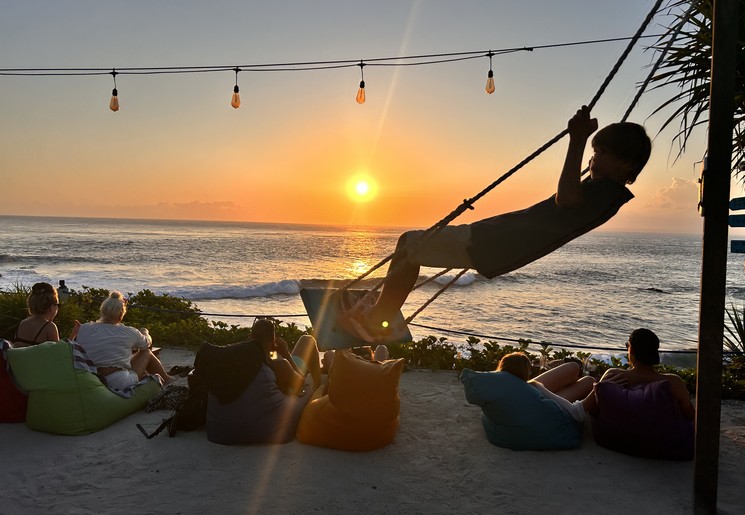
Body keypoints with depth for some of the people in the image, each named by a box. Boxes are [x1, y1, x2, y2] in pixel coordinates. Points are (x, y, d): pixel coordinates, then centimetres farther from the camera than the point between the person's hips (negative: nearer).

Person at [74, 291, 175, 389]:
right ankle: (166, 379, 36)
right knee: (146, 352, 18)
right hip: (122, 384, -5)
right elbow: (147, 343, 14)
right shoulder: (129, 332, -7)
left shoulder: (83, 329, -1)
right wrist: (145, 333, 38)